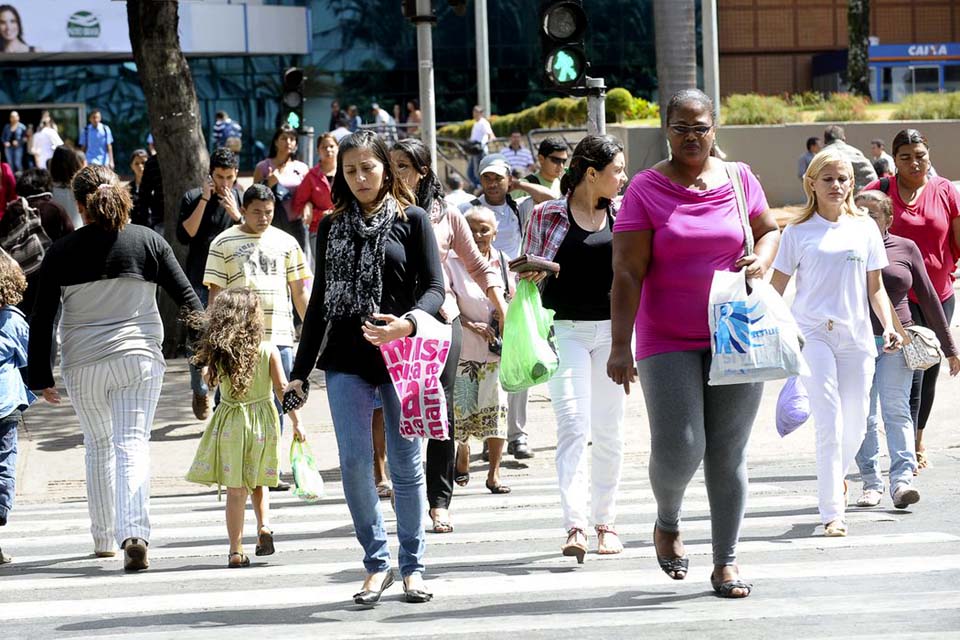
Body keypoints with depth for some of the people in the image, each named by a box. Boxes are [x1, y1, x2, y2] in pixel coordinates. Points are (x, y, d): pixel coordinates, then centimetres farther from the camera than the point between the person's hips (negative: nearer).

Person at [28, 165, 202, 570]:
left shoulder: (61, 252, -2)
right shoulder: (148, 242, -1)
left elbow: (42, 319, -1)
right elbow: (186, 298, 1)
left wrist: (41, 376, 6)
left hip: (82, 364, 1)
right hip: (139, 358, -1)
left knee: (98, 446, 18)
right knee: (133, 445, -4)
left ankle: (103, 537, 26)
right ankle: (134, 533, -23)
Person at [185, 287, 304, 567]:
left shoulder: (218, 353, -6)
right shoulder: (269, 351, -8)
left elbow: (209, 379, 11)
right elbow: (282, 388, -7)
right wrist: (296, 421, -2)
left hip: (230, 423, 0)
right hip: (263, 420, 0)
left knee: (235, 489, 3)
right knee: (257, 482, 21)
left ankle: (236, 550, 1)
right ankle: (264, 525, -1)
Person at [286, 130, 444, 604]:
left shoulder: (411, 219, 3)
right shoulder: (332, 227, 12)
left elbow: (434, 287, -3)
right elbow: (320, 300, 15)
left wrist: (407, 323, -24)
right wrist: (300, 369, 13)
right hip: (346, 359, 2)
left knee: (405, 463, 3)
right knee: (354, 461, -6)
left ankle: (412, 566, 14)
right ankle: (376, 562, 6)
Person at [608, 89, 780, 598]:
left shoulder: (739, 179, 5)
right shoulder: (645, 189, -4)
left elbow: (769, 230, 22)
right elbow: (627, 274, -8)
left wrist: (760, 260, -2)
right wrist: (619, 346, -15)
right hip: (668, 342, -2)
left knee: (728, 454, 4)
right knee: (678, 449, -10)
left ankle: (726, 560, 14)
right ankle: (667, 523, 22)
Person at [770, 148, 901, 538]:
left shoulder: (864, 228, 10)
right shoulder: (798, 232, 2)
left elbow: (875, 287, 14)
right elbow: (776, 288, 5)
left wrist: (888, 327, 1)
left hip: (856, 335, 3)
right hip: (812, 333, -3)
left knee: (856, 422, 7)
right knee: (829, 422, -12)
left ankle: (836, 474, 39)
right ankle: (832, 513, -10)